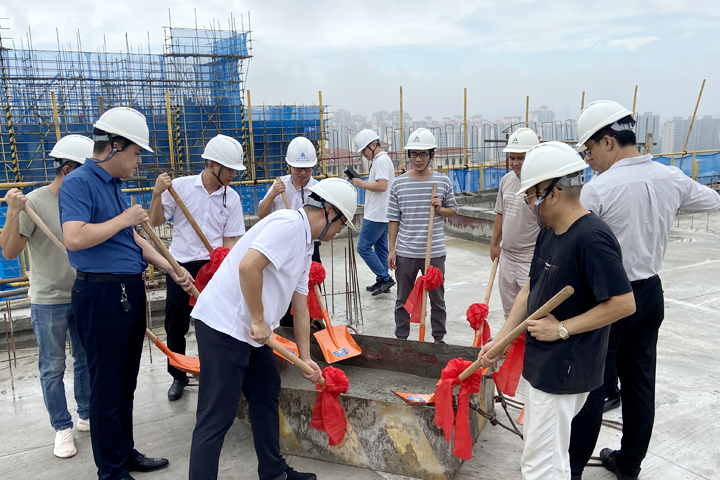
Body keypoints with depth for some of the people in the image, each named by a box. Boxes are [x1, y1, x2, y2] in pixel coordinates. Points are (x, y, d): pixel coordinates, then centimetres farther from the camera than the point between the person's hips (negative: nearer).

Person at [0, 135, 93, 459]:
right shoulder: (35, 202, -14)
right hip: (49, 301, -5)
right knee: (52, 369, 6)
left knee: (86, 360, 15)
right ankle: (62, 428, 21)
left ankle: (86, 416, 32)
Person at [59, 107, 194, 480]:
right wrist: (124, 219, -15)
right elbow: (74, 238, -26)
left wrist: (171, 269, 12)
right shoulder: (78, 183, -12)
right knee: (107, 387, 2)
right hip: (101, 295, -9)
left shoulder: (113, 185, 16)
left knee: (125, 383, 18)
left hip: (129, 292, 9)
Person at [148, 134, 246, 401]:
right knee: (175, 327, 8)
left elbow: (229, 239, 2)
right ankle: (178, 376, 30)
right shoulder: (180, 186, -5)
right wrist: (157, 194, -17)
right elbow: (156, 222, -1)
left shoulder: (232, 198, 0)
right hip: (181, 266, 0)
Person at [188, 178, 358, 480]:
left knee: (266, 393, 19)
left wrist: (306, 358, 21)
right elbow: (248, 266, -29)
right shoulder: (289, 223, -15)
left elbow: (300, 306, 20)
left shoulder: (305, 245, 16)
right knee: (217, 417, -5)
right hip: (223, 325, -11)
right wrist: (259, 321, -19)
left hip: (248, 330, 11)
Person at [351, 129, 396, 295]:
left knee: (363, 247, -7)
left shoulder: (381, 160, -14)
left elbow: (382, 185, -25)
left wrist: (362, 184, -14)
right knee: (380, 248, 13)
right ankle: (382, 282, 19)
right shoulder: (381, 159, 19)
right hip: (382, 214, 11)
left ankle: (384, 278, -4)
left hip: (376, 216, -11)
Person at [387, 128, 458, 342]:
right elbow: (394, 220, 2)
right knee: (403, 300, 13)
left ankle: (439, 338, 30)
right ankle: (401, 339, 28)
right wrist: (391, 250, -1)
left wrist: (440, 209, -13)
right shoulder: (399, 184, -1)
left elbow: (454, 210, 10)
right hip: (405, 252, 0)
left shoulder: (443, 182, -2)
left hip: (434, 252, 0)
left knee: (437, 298, 13)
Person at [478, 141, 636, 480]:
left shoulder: (592, 239, -23)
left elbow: (623, 303, -24)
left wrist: (562, 329, -20)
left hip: (564, 371, -9)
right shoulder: (548, 233, 6)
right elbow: (529, 290, 11)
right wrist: (499, 341, 7)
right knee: (542, 444, 26)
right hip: (544, 363, 9)